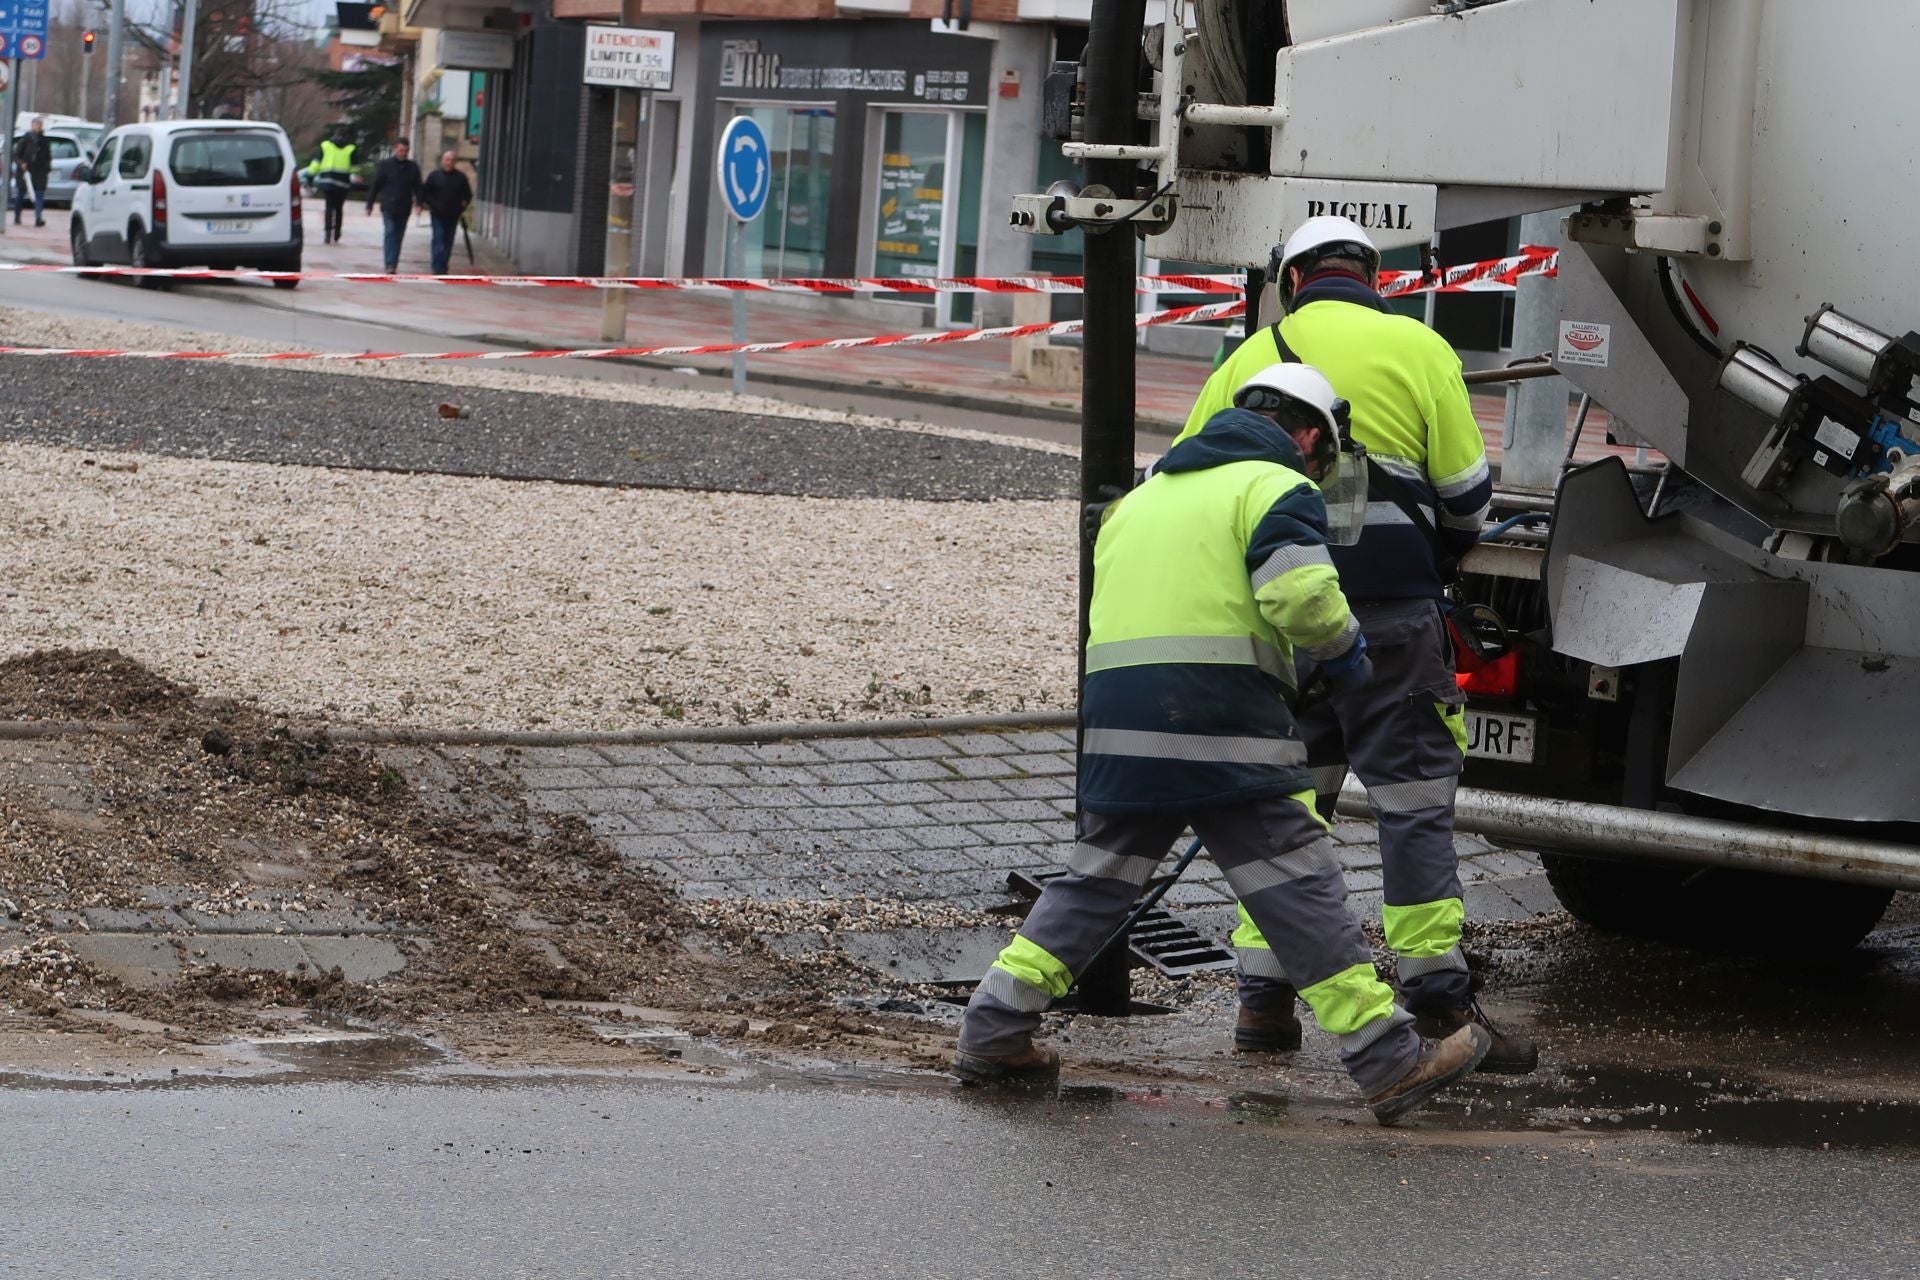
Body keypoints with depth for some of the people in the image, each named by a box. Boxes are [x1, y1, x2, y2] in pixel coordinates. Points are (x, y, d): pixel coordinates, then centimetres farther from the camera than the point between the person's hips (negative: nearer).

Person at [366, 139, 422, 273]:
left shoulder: (413, 168, 8)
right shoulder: (385, 165, 0)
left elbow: (417, 187, 10)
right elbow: (375, 186, 2)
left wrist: (419, 203, -5)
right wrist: (369, 205, 0)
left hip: (404, 209, 3)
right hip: (389, 207, -3)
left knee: (398, 237, 6)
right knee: (390, 233, -13)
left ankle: (392, 266, 13)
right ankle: (390, 265, -19)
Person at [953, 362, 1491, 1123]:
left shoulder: (1145, 493, 26)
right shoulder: (1276, 489, 0)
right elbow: (1301, 594, -15)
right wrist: (1344, 648, 2)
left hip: (1117, 718, 7)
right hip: (1222, 728, -7)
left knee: (1095, 881, 18)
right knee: (1301, 892, -5)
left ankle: (992, 1033, 17)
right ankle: (1390, 1064, -5)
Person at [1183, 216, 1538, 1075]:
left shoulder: (1251, 358, 12)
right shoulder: (1417, 349, 3)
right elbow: (1467, 492, 1)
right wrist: (1439, 556, 22)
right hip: (1389, 610, -3)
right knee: (1414, 797, 0)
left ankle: (1262, 999, 11)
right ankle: (1439, 1004, -2)